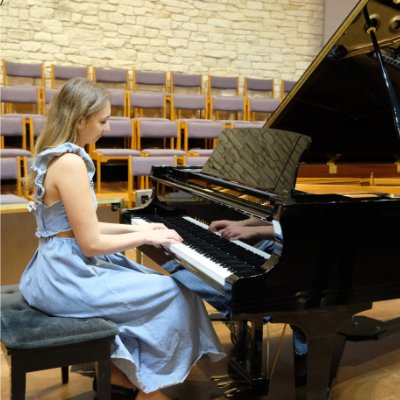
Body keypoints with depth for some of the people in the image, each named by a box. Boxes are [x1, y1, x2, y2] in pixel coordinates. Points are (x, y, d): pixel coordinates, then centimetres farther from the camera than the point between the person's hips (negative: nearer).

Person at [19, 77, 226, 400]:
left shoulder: (55, 156, 9)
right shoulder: (71, 163, -22)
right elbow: (92, 243, -22)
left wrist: (137, 228, 9)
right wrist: (143, 237, -8)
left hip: (59, 267, 10)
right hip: (67, 276, -10)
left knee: (149, 282, 21)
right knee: (173, 293, -3)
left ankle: (117, 374, 28)